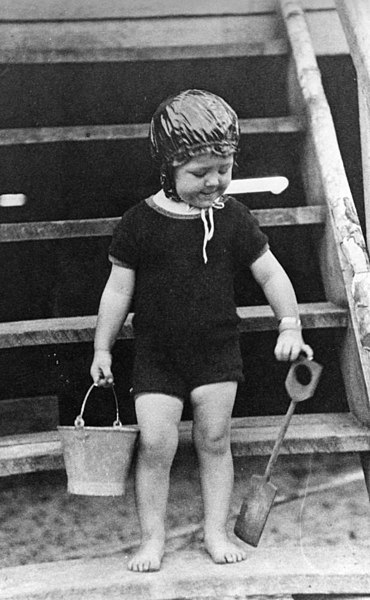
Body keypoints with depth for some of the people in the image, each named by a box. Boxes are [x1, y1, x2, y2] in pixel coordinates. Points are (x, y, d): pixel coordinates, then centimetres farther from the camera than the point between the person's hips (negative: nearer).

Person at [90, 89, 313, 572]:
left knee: (214, 440, 7)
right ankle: (152, 540, 13)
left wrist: (290, 325, -7)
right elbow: (119, 287, -1)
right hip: (156, 351, -1)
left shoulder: (233, 218, -4)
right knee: (155, 444, -3)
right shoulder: (141, 221, -8)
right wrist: (102, 349, 2)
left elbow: (270, 273, 3)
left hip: (217, 347, 1)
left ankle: (217, 532, 22)